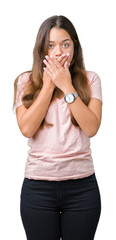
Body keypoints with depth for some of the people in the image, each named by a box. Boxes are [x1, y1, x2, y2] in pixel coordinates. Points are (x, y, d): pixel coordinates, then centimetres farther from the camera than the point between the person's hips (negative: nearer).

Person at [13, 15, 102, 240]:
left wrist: (67, 86, -13)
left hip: (82, 185, 0)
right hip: (38, 185, 0)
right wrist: (48, 84, -10)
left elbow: (91, 128, -9)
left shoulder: (90, 80, 2)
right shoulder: (25, 81, 3)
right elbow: (27, 128, -10)